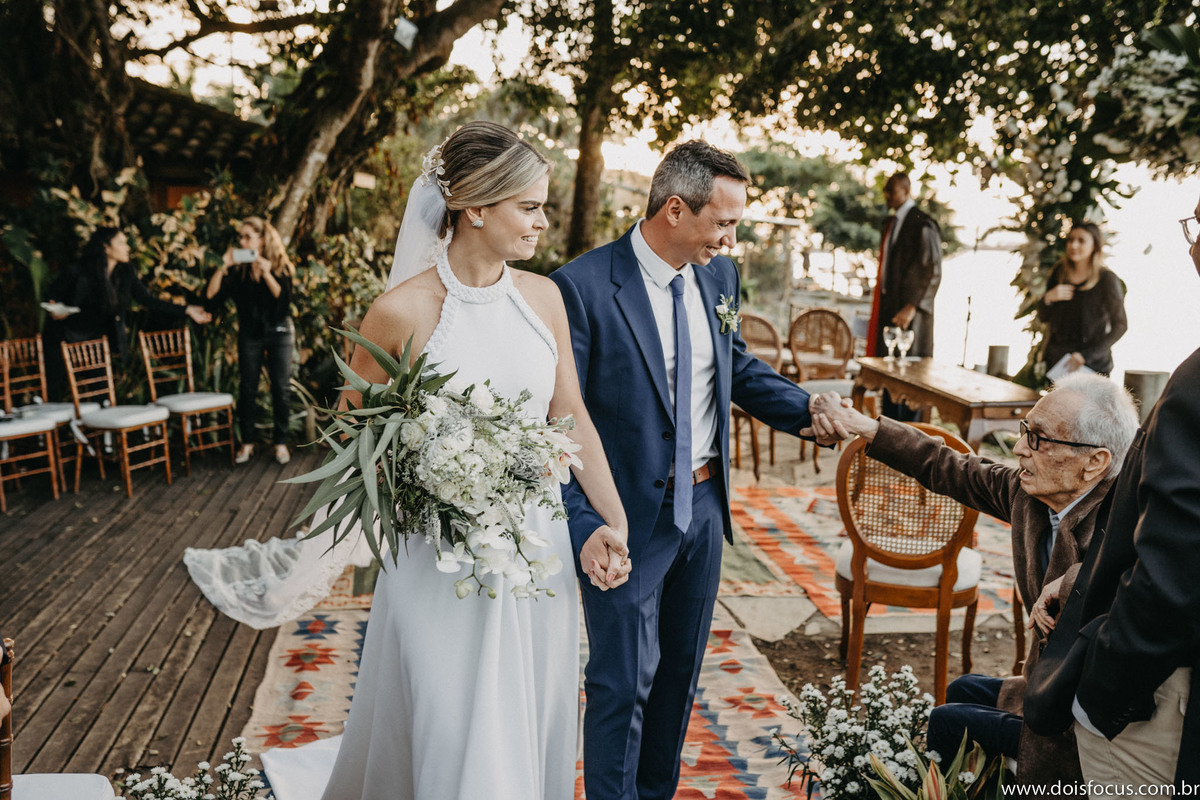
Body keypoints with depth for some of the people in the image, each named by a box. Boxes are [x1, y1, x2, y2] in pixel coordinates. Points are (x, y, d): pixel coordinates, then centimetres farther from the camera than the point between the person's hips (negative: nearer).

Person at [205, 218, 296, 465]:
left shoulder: (280, 266, -3)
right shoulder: (237, 269, 0)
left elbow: (284, 298, -16)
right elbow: (212, 297, -8)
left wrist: (265, 273, -22)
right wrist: (222, 267, -14)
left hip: (279, 333, -2)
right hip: (249, 335, 2)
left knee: (281, 389, -1)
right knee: (247, 389, 2)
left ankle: (280, 442, 10)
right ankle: (247, 443, 13)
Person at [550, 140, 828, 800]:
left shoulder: (718, 276, 2)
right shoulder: (582, 287, -18)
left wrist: (806, 409, 0)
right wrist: (583, 529, -25)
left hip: (705, 505, 7)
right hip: (628, 519, -6)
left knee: (680, 671, 20)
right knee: (625, 682, 4)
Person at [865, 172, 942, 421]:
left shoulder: (922, 225, -10)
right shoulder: (891, 223, 16)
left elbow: (932, 273, -14)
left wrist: (911, 308, -19)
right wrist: (879, 308, 16)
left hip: (908, 313, -8)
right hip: (887, 308, 8)